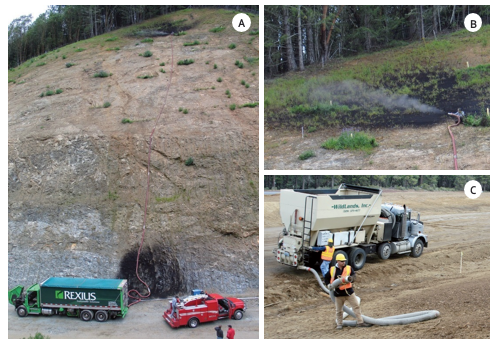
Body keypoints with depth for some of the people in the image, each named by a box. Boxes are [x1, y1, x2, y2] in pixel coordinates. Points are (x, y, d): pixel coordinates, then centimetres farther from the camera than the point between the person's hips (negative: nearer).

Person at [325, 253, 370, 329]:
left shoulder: (349, 268, -2)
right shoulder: (332, 270, -2)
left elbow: (354, 274, -17)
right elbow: (326, 278, 11)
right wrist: (331, 285, -1)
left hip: (349, 291, 0)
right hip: (338, 293, 0)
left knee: (356, 306, 2)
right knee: (338, 310, 10)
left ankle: (360, 322, 12)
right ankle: (339, 324, 26)